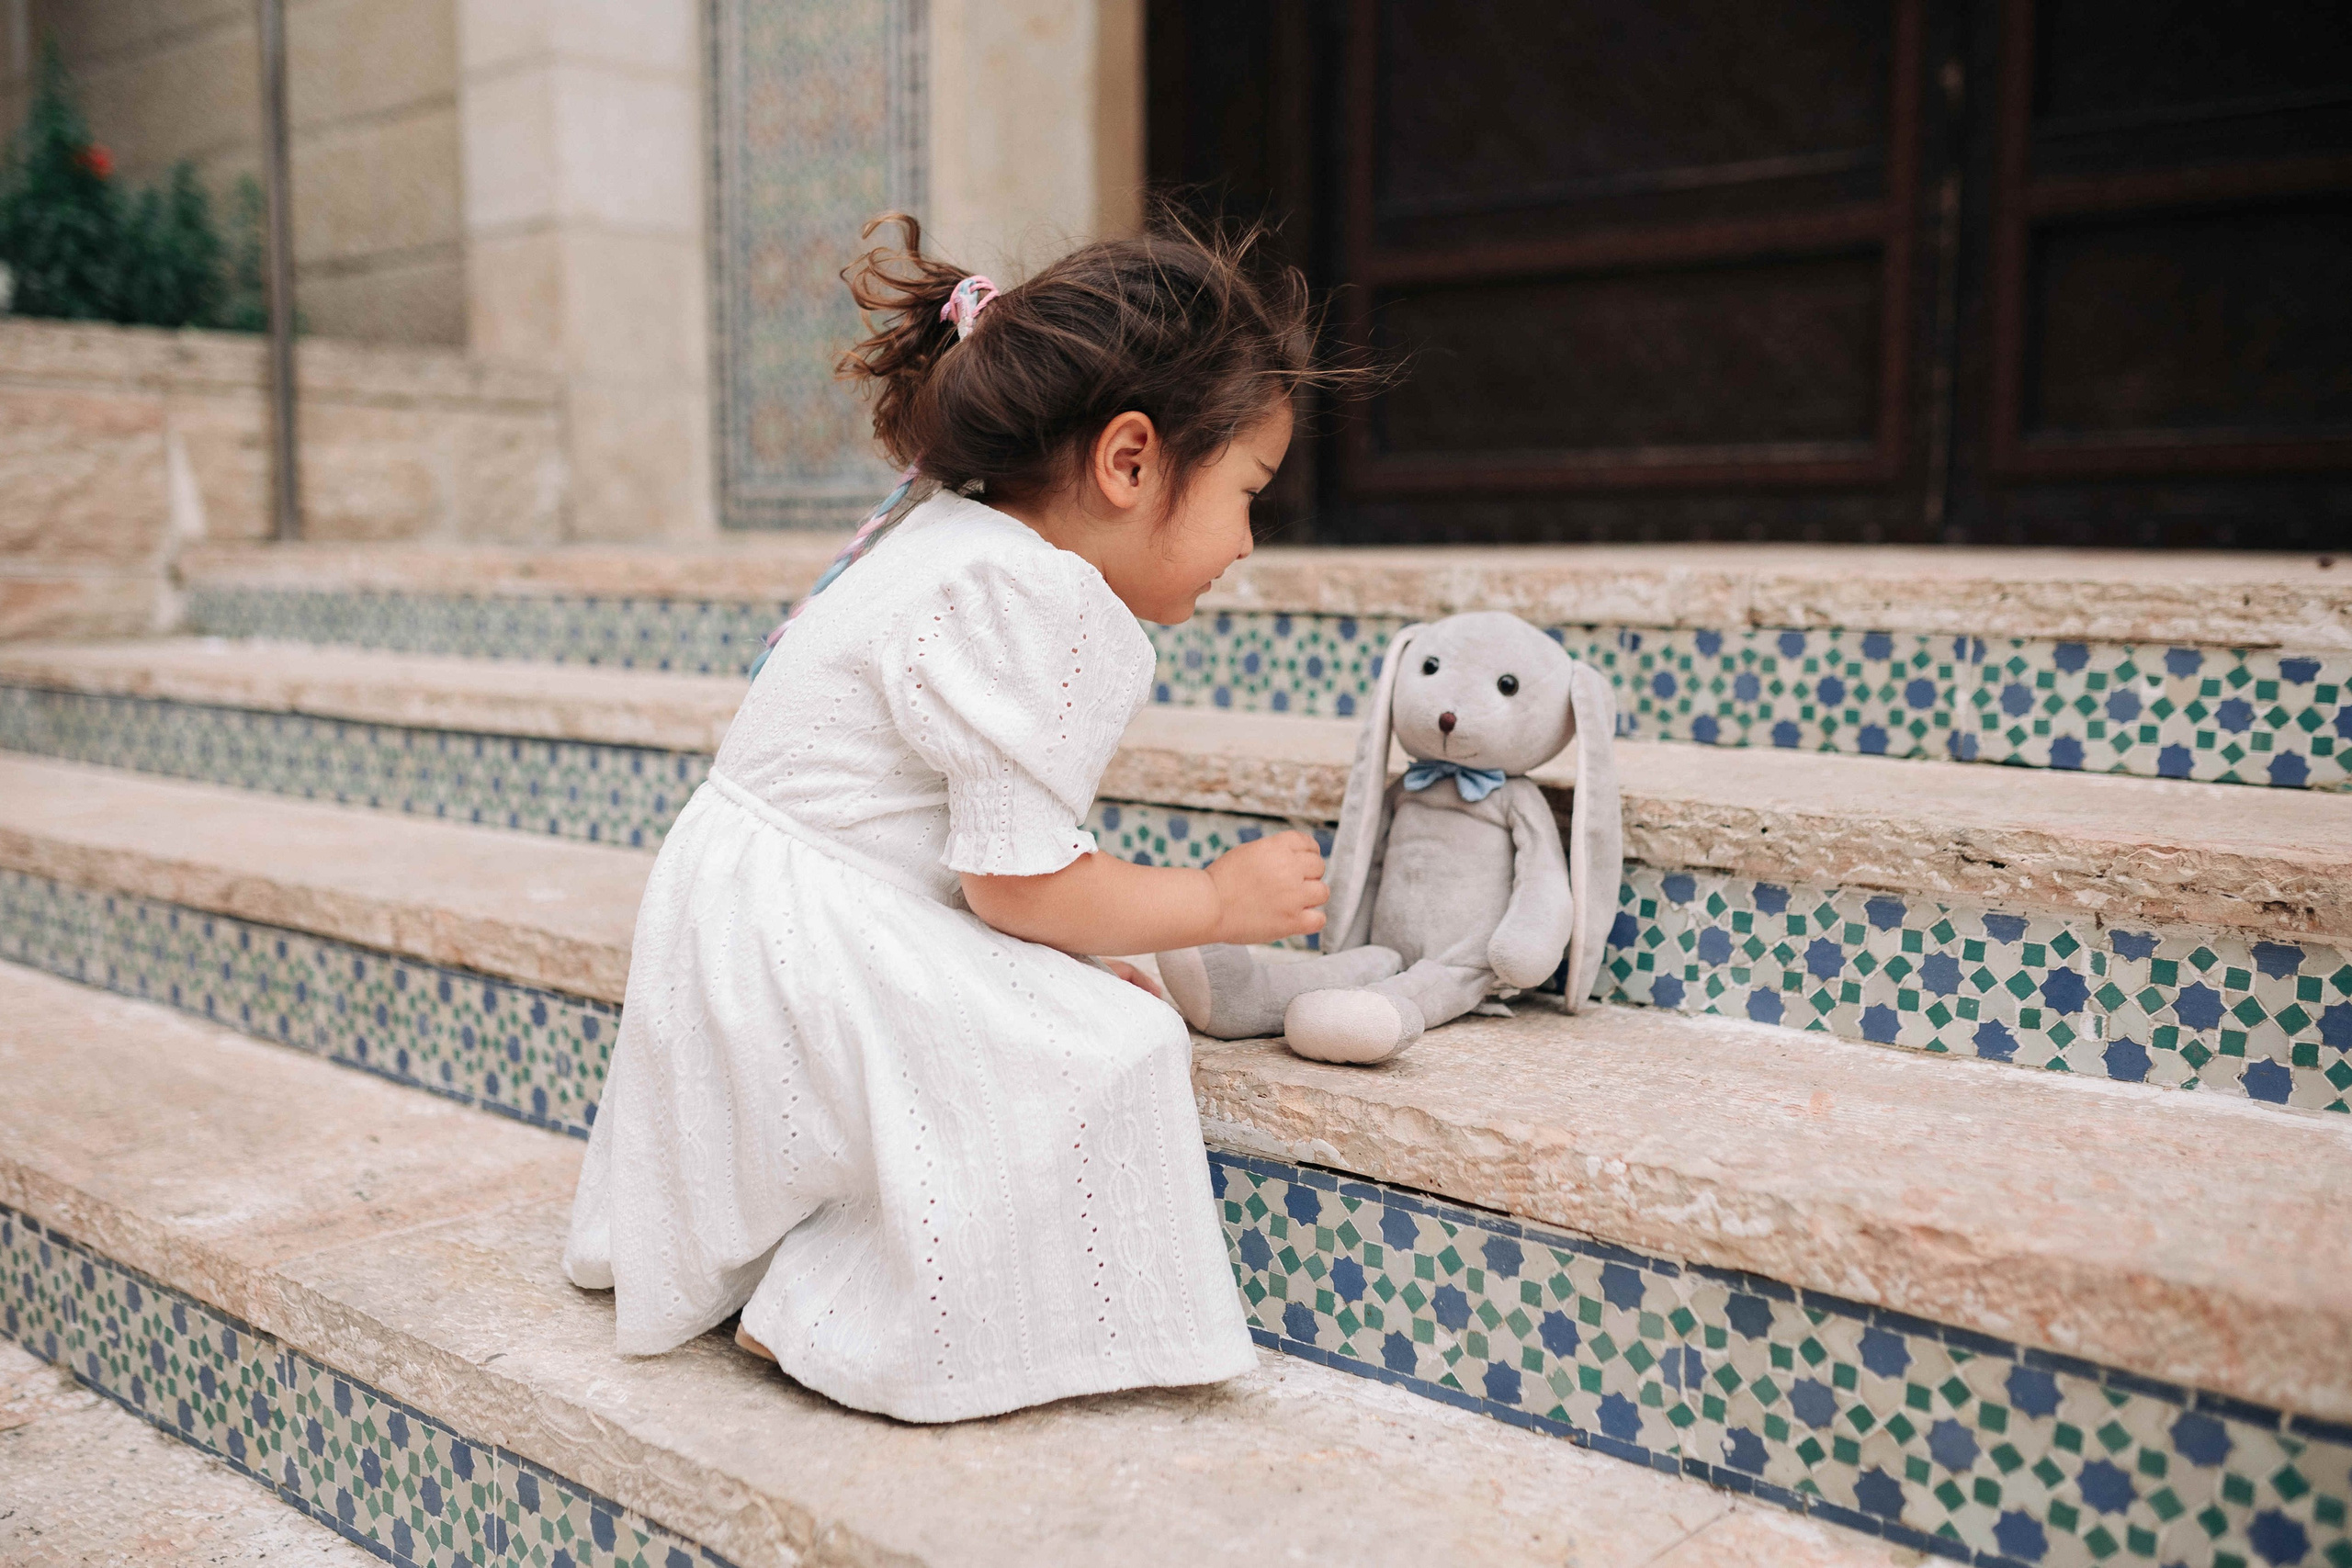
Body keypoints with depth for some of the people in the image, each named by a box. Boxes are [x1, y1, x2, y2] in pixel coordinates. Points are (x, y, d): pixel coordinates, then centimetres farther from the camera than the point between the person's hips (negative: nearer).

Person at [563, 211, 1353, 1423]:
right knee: (1105, 1053, -21)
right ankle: (848, 1325, -8)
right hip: (796, 949, -11)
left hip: (730, 905, 11)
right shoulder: (1038, 601, -22)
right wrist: (1221, 898, -6)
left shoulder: (946, 528, 10)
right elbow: (1018, 884, -20)